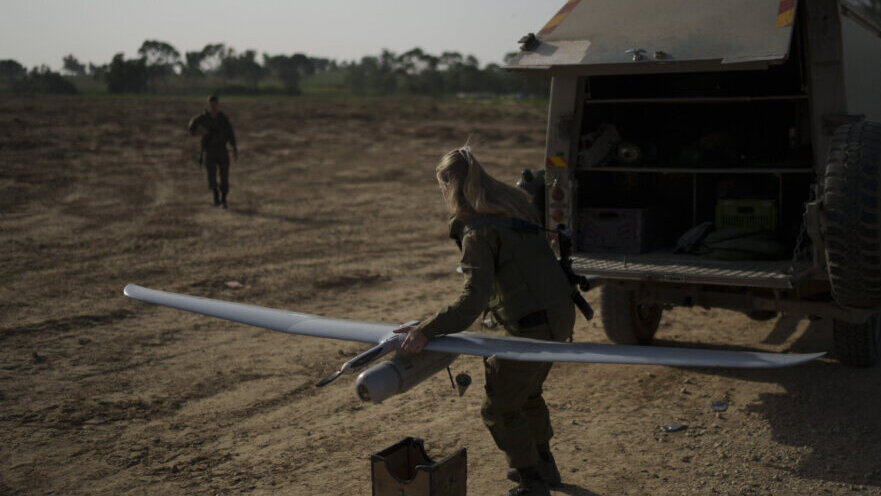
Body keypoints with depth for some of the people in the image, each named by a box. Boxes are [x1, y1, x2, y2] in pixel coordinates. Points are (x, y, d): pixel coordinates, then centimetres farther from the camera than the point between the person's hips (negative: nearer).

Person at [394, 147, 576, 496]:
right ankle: (543, 464, 44)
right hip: (560, 313, 9)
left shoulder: (478, 232, -19)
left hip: (535, 326, -9)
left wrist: (427, 330, -32)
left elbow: (474, 300, -28)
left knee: (500, 407, 7)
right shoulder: (513, 202, 6)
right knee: (526, 392, 29)